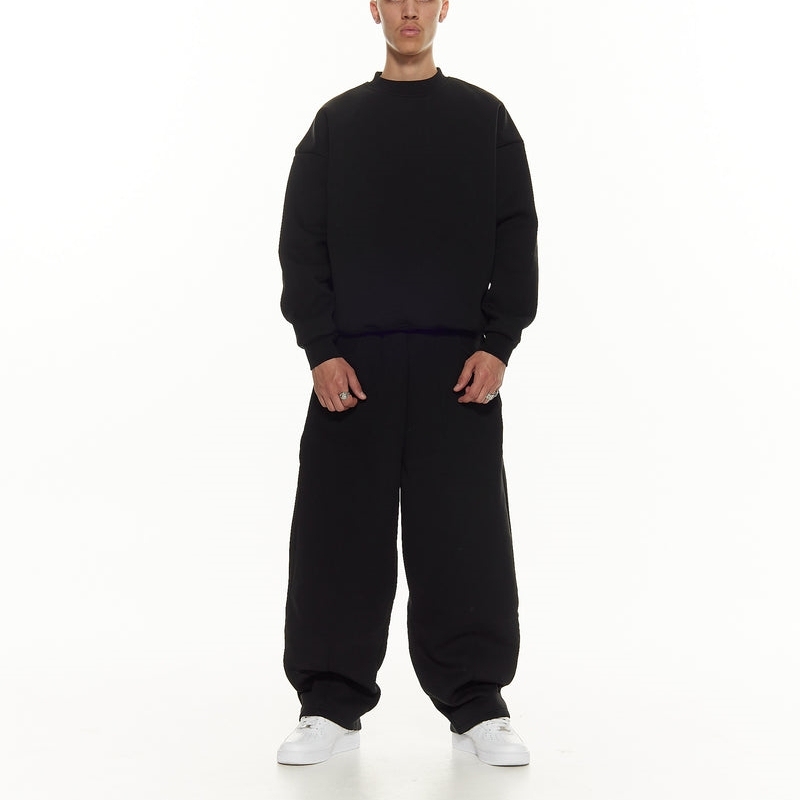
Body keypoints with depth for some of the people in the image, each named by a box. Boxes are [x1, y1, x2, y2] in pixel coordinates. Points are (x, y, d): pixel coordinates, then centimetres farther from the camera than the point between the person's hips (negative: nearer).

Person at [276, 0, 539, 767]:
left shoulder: (485, 119, 8)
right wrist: (320, 349, -7)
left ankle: (477, 704, 13)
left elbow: (516, 239, 3)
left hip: (459, 362, 0)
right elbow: (302, 243, 4)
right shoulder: (337, 122, 8)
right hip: (354, 362, 1)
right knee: (341, 531, 2)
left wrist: (498, 344, -8)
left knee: (463, 535, 1)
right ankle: (332, 703, 14)